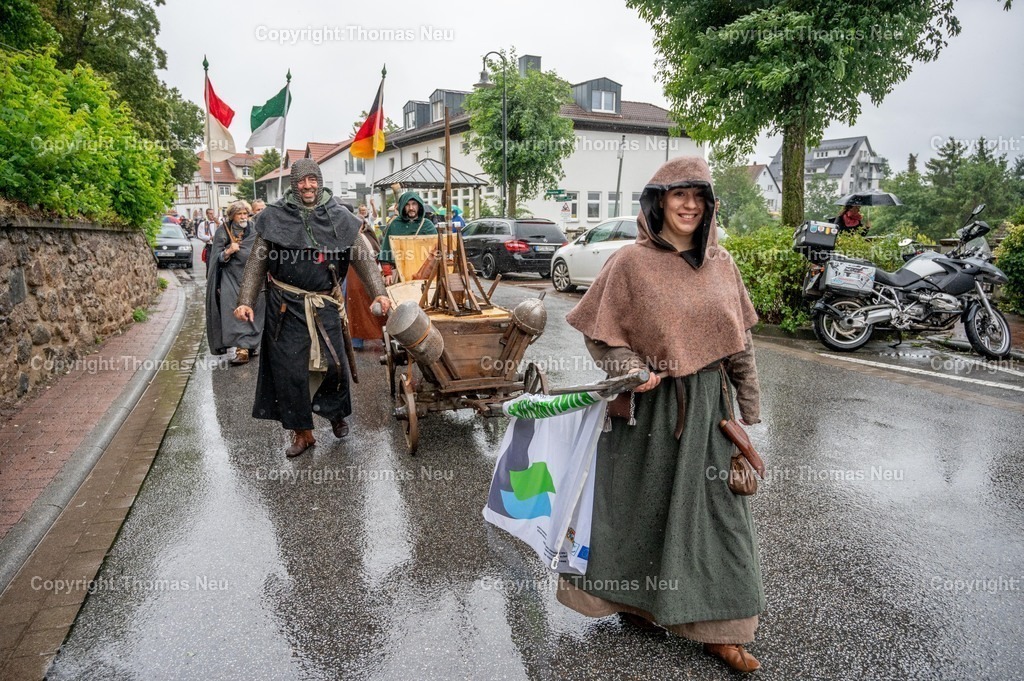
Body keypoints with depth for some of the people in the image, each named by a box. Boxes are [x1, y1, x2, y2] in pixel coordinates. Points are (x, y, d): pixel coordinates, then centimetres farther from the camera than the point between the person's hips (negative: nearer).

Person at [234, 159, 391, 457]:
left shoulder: (339, 217, 2)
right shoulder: (275, 217, 1)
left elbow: (363, 257, 2)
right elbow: (257, 262, 4)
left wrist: (378, 292, -8)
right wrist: (246, 301, -4)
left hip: (325, 305, 0)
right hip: (286, 305, 0)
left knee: (334, 363, 1)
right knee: (290, 368, 3)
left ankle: (336, 411, 31)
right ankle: (301, 432, 17)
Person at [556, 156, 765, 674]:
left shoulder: (720, 263, 5)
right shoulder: (632, 262, -8)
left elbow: (739, 341, 9)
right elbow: (602, 334, -6)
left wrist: (748, 406, 10)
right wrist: (633, 370, -22)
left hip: (707, 403, 5)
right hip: (650, 404, -4)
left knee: (715, 505, 9)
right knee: (642, 501, 11)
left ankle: (715, 627, 25)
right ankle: (629, 597, 37)